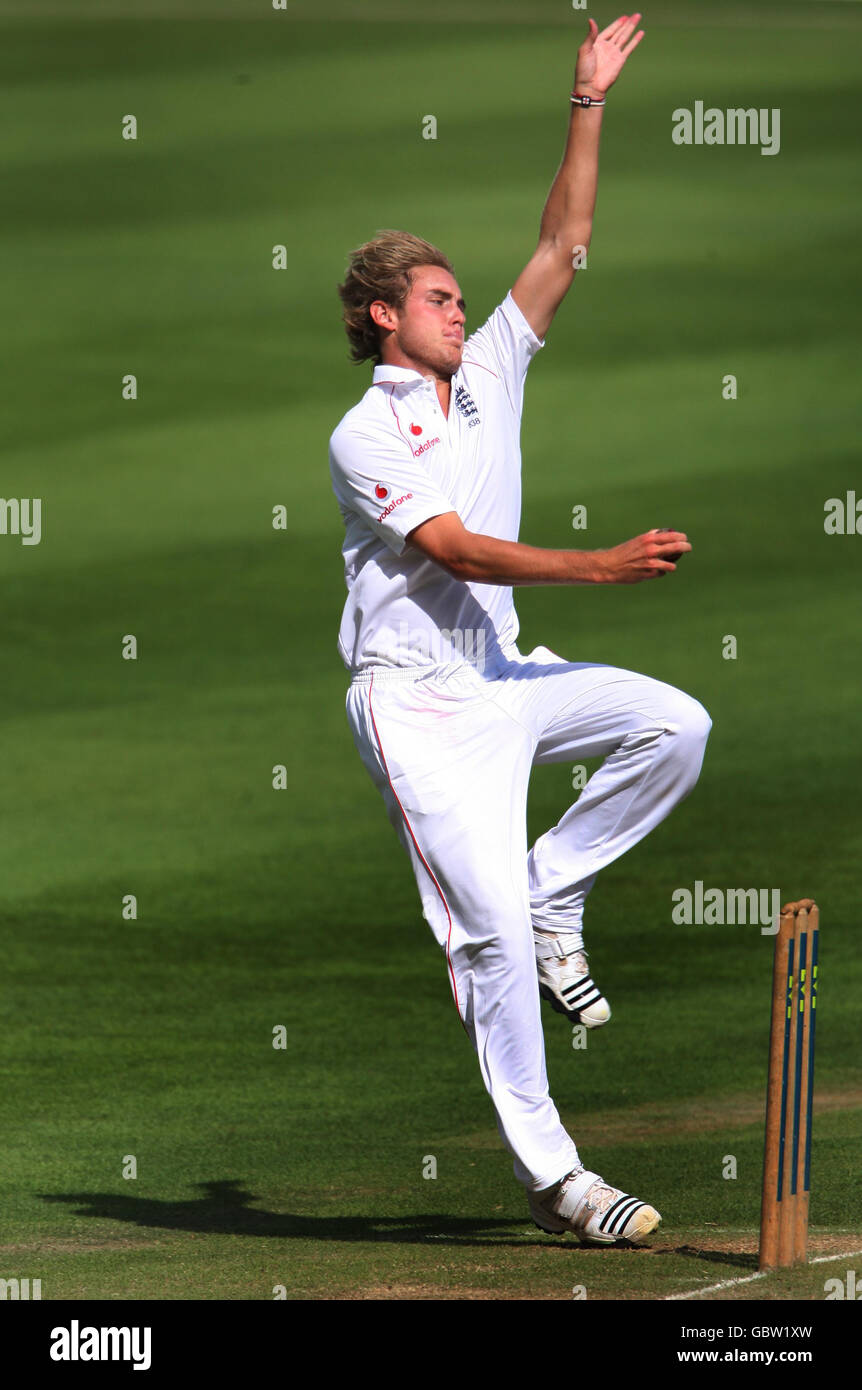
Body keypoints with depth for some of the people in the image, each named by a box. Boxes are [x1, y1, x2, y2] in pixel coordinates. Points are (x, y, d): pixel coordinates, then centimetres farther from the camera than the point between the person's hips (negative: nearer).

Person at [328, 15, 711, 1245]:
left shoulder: (489, 374, 13)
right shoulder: (365, 437, -8)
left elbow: (563, 248, 11)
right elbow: (459, 551, -19)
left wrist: (590, 106, 4)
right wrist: (606, 567, -26)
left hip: (506, 680, 7)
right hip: (418, 704, -7)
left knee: (674, 723, -10)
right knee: (491, 932, -12)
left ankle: (550, 900, 4)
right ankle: (550, 1177, -10)